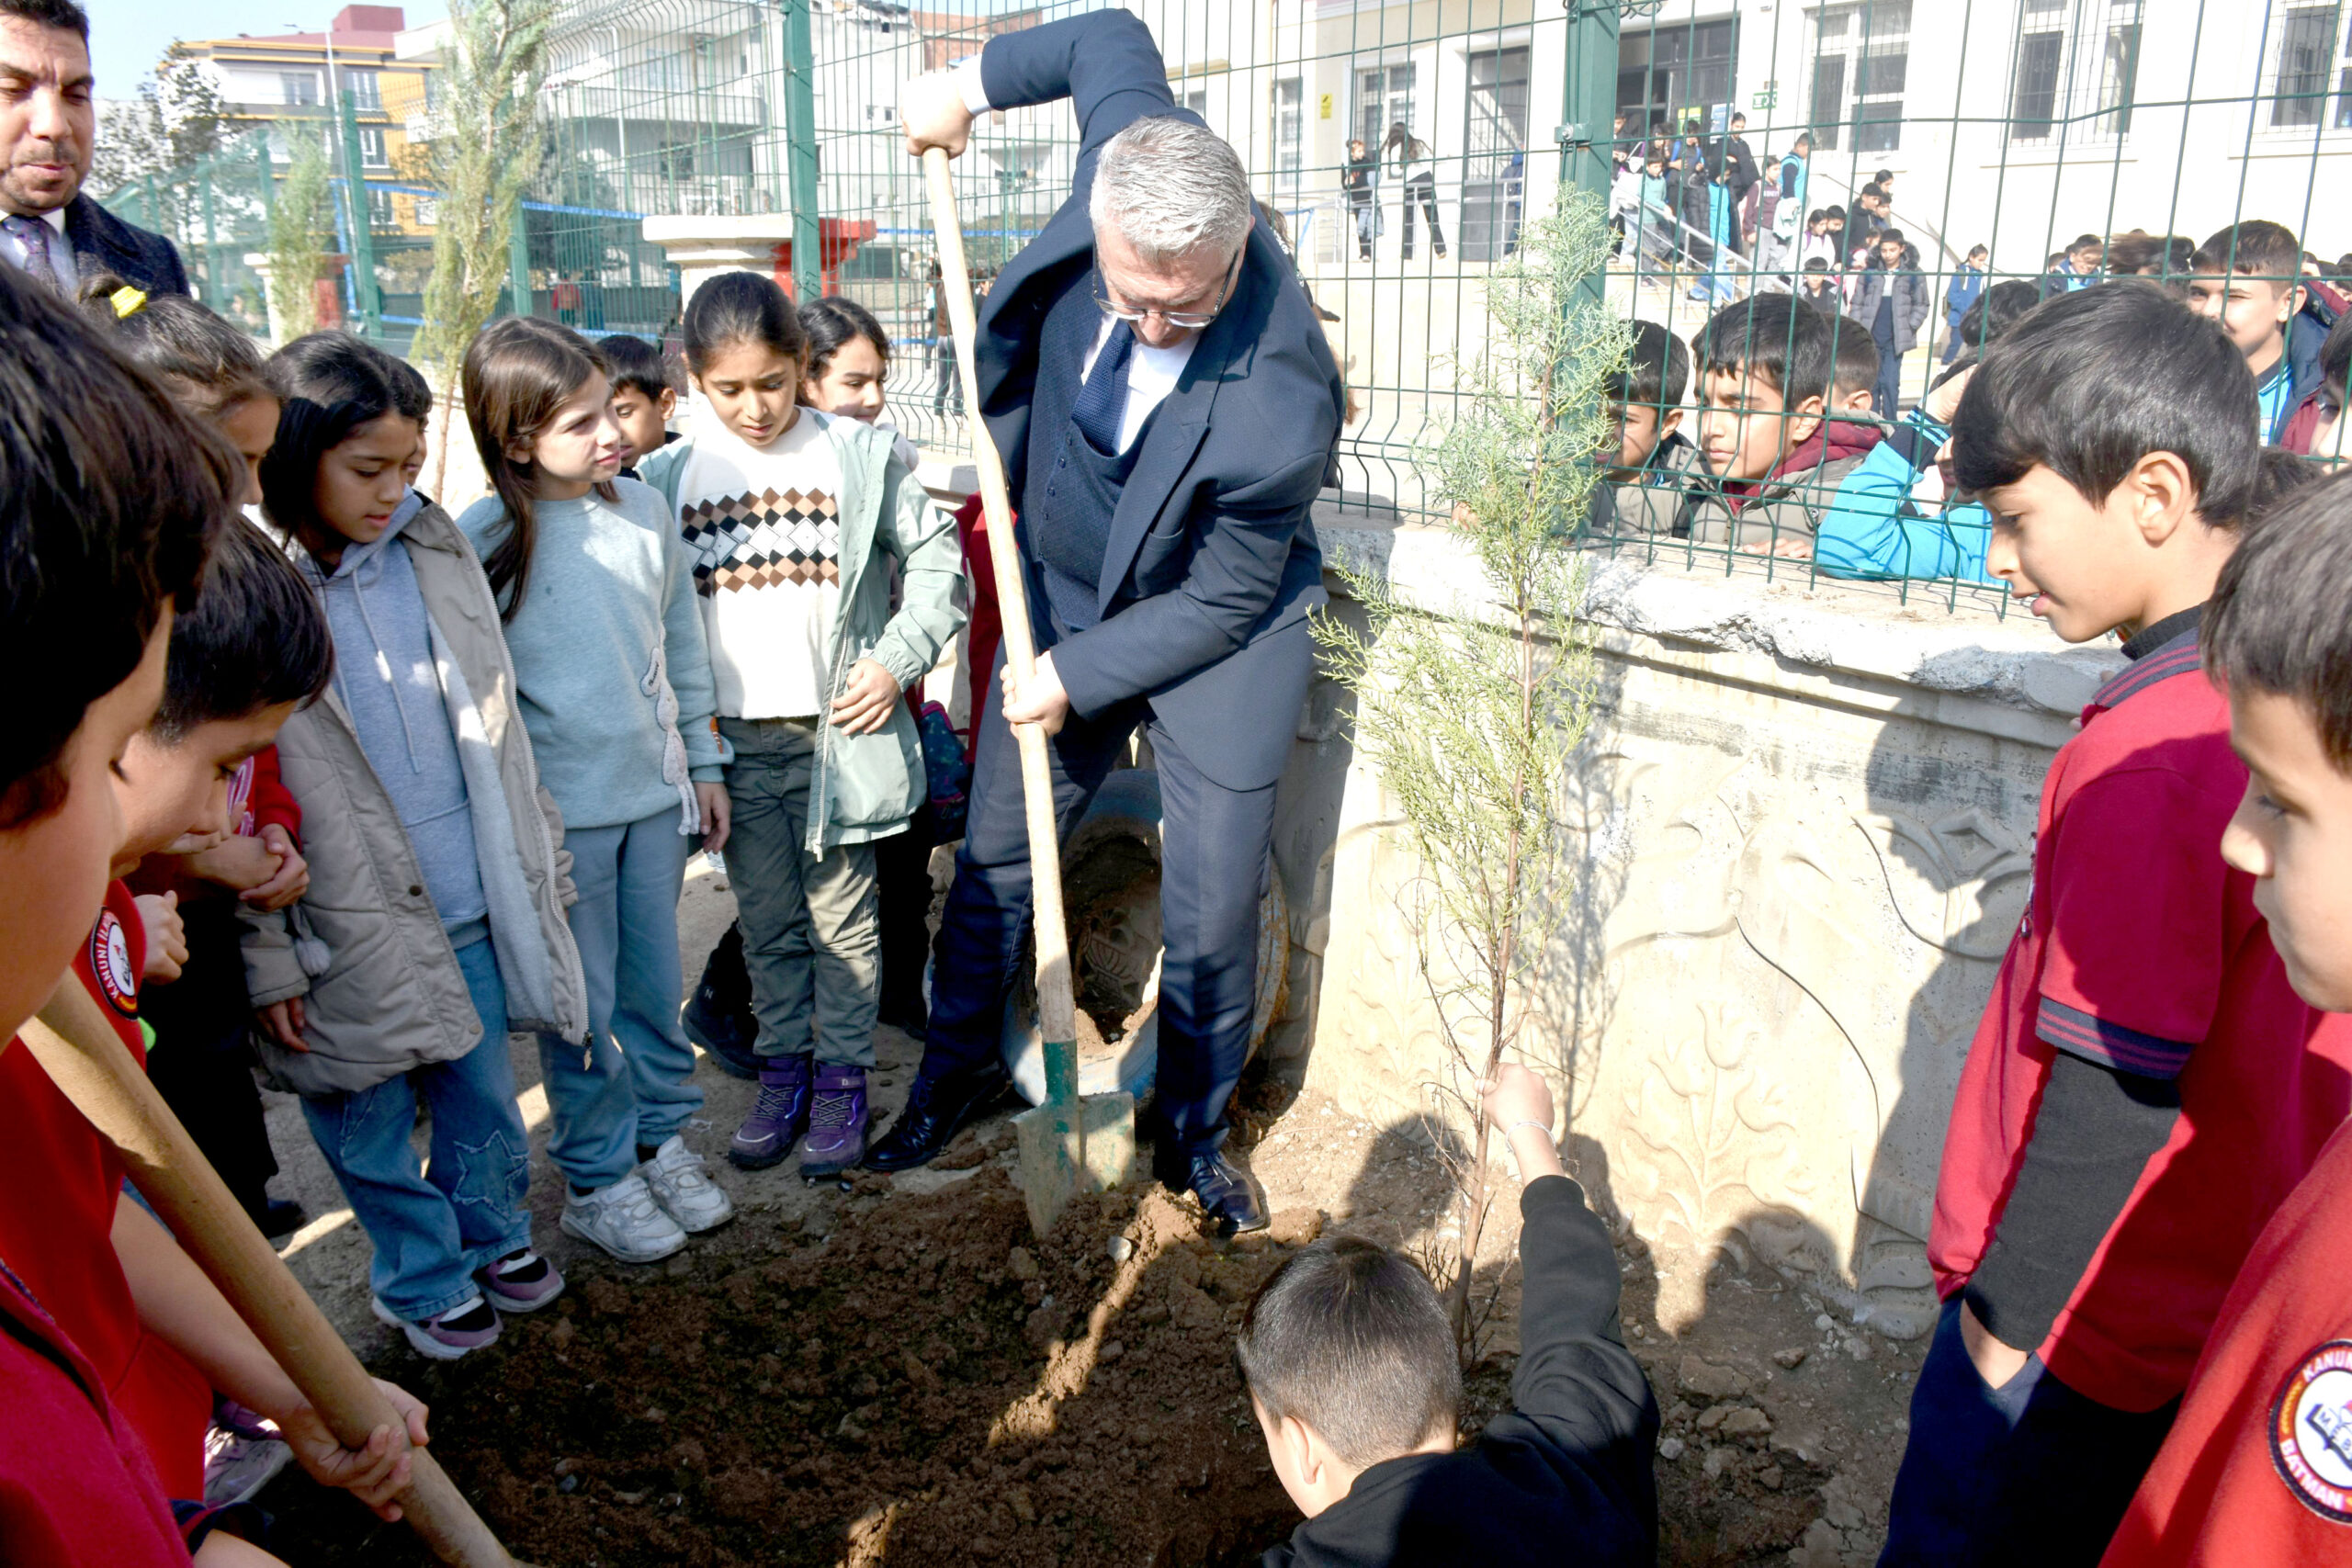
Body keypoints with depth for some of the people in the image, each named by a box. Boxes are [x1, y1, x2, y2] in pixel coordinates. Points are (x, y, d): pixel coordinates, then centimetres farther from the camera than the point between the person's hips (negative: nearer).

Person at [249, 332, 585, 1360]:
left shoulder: (435, 548, 1)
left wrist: (540, 857, 12)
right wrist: (266, 959, -10)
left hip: (475, 906, 4)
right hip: (349, 932, -4)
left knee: (484, 1097, 19)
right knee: (371, 1127, 14)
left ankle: (494, 1234, 44)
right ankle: (423, 1278, 37)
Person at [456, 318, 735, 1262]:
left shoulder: (644, 510, 1)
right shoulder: (478, 543, -12)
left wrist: (704, 764, 13)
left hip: (655, 793, 4)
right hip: (559, 813, -4)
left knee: (656, 986, 16)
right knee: (583, 1008, 8)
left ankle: (661, 1138, 36)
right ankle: (596, 1180, 26)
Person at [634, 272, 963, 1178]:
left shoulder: (860, 455, -4)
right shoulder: (669, 477, 3)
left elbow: (936, 558, 2)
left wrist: (897, 660, -7)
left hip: (837, 730, -2)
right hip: (733, 740, 3)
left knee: (842, 918, 8)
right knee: (766, 923, 14)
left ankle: (842, 1079, 22)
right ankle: (784, 1070, 30)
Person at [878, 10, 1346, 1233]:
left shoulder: (1279, 405, -36)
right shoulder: (1129, 153, -23)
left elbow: (1223, 601, -21)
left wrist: (1075, 675, -16)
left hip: (1218, 629, -5)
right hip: (1063, 585, 5)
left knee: (1213, 914, 2)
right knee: (994, 854, 15)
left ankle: (1192, 1134, 27)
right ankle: (956, 1069, 38)